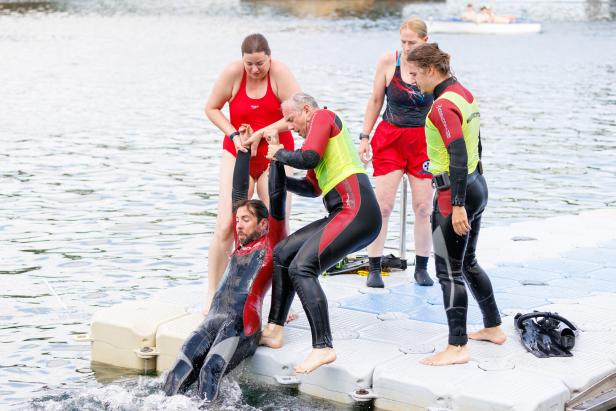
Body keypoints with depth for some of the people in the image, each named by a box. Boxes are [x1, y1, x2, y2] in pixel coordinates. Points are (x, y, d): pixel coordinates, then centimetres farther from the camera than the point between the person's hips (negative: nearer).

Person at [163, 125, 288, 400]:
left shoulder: (272, 244, 12)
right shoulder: (242, 244, 28)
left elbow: (277, 198, 5)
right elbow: (238, 193, 32)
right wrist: (243, 149, 34)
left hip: (243, 328, -5)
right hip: (212, 322, 5)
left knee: (209, 375, -31)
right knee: (176, 377, -21)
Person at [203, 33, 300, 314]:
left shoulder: (280, 73, -13)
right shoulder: (233, 73, -9)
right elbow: (211, 108, 2)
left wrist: (260, 133, -21)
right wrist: (234, 136, -11)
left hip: (274, 157, -1)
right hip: (238, 154, 1)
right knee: (225, 227, -7)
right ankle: (211, 296, 5)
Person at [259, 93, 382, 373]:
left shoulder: (324, 116, 3)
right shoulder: (324, 138, 29)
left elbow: (308, 158, -14)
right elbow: (312, 188, 35)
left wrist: (279, 154, 4)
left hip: (355, 211, -10)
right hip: (343, 216, 10)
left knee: (301, 268, -19)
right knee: (282, 253, 13)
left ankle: (323, 347, -25)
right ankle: (274, 331, 14)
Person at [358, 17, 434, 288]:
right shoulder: (388, 62, -5)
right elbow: (375, 101, 6)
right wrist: (364, 136, 3)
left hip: (424, 141, 0)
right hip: (390, 138, 0)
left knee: (423, 207, 2)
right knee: (382, 205, -4)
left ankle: (421, 268, 16)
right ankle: (374, 268, 4)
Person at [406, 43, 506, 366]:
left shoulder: (442, 106, -19)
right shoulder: (464, 94, 10)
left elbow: (458, 156, -24)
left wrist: (457, 205, -25)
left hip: (454, 193, -10)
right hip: (476, 186, 10)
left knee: (449, 272, -3)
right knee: (467, 263, 22)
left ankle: (457, 347, 1)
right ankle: (493, 327, 32)